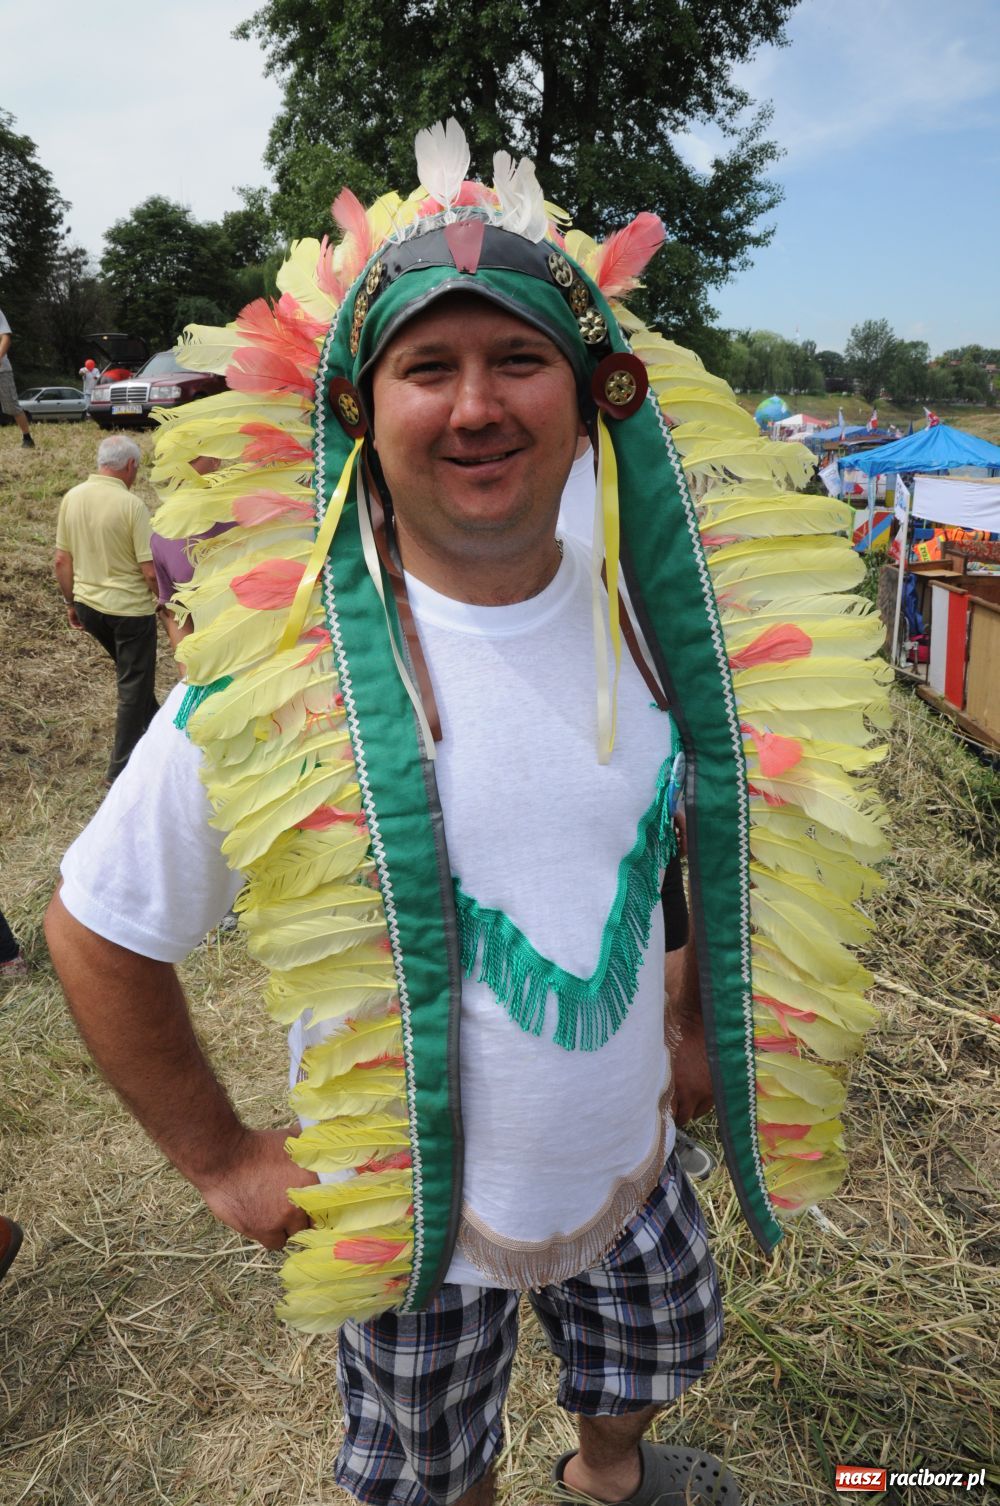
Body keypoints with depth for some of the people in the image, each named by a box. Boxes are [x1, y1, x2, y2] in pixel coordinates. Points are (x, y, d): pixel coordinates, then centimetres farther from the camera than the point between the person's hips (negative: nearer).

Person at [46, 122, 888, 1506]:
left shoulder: (649, 618, -12)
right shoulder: (273, 674, -25)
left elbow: (742, 823, 7)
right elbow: (96, 930, -14)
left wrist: (713, 1018, 5)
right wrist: (221, 1162, -9)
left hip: (632, 1161, 4)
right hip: (412, 1217, -3)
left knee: (658, 1362, 31)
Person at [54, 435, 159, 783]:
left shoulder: (72, 497, -2)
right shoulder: (131, 504, -19)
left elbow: (61, 561, 4)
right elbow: (151, 571, -19)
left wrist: (70, 602, 17)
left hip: (89, 606, 6)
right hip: (130, 609, -6)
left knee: (132, 675, 27)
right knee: (133, 686, 8)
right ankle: (122, 770, 14)